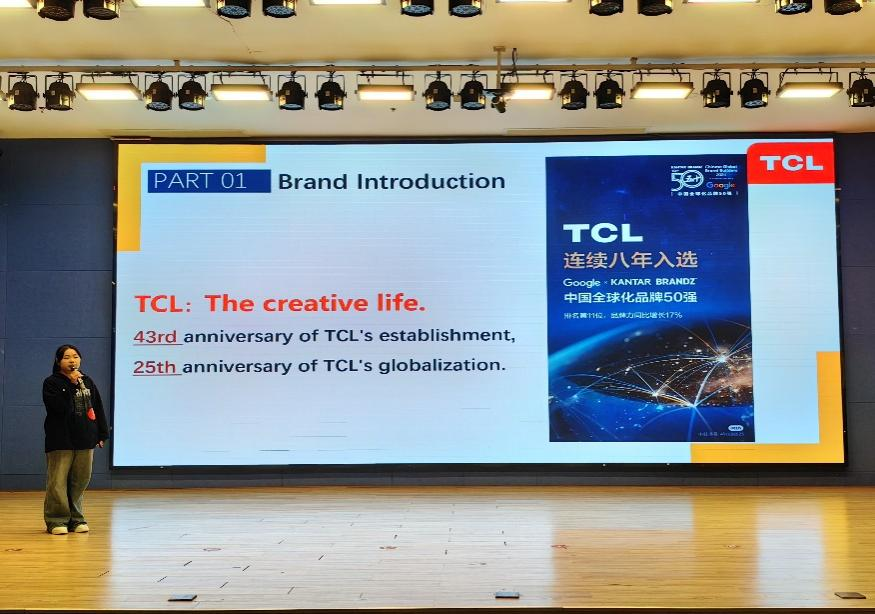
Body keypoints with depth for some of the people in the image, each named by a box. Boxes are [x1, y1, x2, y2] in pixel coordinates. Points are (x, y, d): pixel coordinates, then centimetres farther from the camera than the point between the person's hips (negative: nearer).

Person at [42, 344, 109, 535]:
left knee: (80, 481, 8)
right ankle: (56, 520, 4)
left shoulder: (87, 382, 12)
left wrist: (101, 434, 9)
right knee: (58, 482, -5)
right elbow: (57, 406, -17)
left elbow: (98, 409, 13)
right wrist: (71, 384, -17)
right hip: (60, 441, -4)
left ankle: (75, 518, 17)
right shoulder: (51, 382, -1)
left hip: (85, 440, 4)